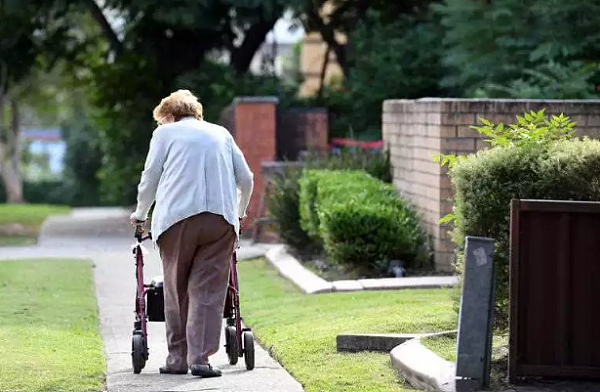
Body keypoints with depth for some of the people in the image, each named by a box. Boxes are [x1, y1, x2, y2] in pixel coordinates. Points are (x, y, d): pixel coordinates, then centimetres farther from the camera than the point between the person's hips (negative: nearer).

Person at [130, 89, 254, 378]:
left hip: (177, 216, -2)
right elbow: (246, 179, 23)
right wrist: (239, 213, 40)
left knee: (176, 289, 9)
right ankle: (200, 357, -10)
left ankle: (178, 357, 11)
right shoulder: (221, 133, 24)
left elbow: (150, 178, 12)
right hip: (221, 217, 2)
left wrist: (140, 214, 29)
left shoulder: (165, 132, 15)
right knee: (208, 291, 0)